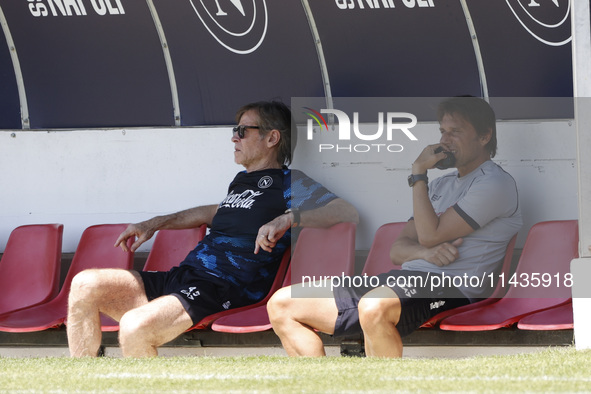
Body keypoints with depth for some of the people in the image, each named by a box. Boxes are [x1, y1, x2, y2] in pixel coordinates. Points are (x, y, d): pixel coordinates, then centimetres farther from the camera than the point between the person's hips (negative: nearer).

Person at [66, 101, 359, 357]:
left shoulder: (288, 184, 1)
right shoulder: (241, 181, 27)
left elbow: (348, 214, -12)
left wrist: (288, 218, -23)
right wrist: (155, 224, 41)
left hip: (220, 291, -9)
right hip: (181, 277, 9)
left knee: (136, 327, -36)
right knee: (85, 285, -9)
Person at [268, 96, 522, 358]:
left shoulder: (496, 184, -2)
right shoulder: (442, 185, 27)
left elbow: (429, 234, -10)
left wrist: (419, 173, 1)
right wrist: (426, 253, -3)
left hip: (451, 287, -9)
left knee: (374, 308, -44)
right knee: (281, 305, 1)